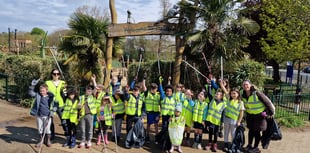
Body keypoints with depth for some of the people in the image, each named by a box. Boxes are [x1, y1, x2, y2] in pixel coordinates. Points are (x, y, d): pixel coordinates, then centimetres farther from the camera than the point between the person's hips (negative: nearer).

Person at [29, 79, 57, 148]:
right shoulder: (37, 95, -1)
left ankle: (48, 141, 25)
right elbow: (30, 93, -6)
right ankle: (41, 141, 28)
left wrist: (52, 111, -12)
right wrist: (32, 85, -19)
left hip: (47, 116, -2)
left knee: (47, 129, 8)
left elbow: (55, 105, 0)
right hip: (39, 116, 2)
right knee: (40, 129, 13)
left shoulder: (50, 97, -7)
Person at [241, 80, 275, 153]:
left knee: (257, 131, 4)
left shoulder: (257, 93, -27)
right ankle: (249, 145, 29)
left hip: (260, 115, -5)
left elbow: (267, 102, -19)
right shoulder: (243, 96, -7)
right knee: (251, 130, 15)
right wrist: (246, 114, 17)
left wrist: (271, 113, -14)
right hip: (250, 115, 5)